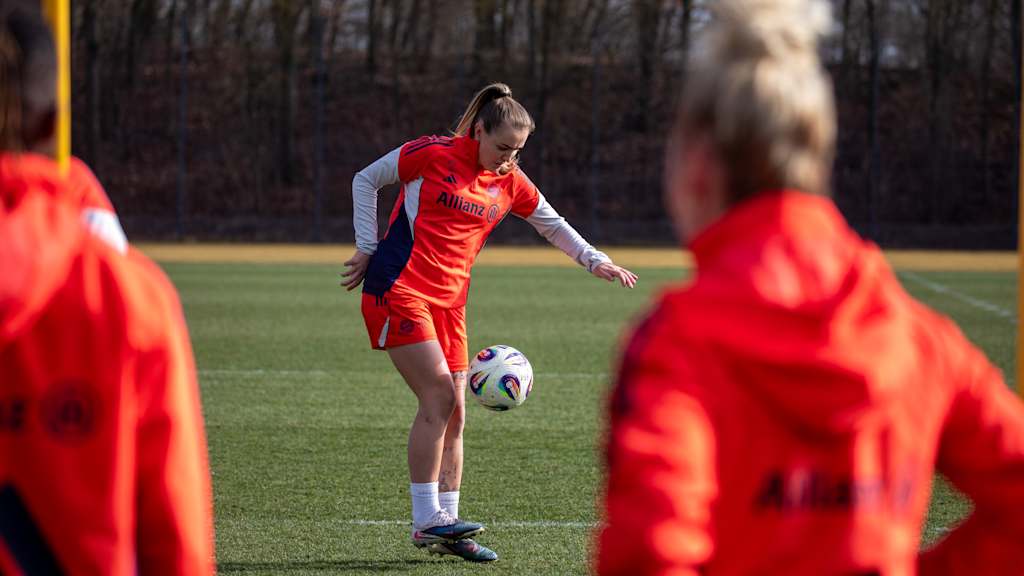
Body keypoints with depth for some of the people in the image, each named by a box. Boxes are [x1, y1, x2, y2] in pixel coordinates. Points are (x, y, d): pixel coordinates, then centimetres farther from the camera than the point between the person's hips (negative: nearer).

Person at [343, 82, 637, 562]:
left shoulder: (510, 184, 7)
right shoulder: (433, 155, -8)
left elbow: (553, 225, 20)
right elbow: (365, 180, 3)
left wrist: (596, 261, 7)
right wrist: (367, 248, 0)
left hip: (449, 301, 6)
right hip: (398, 289, -6)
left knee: (453, 414, 3)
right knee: (439, 397, -16)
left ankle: (442, 525, 9)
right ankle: (426, 519, -13)